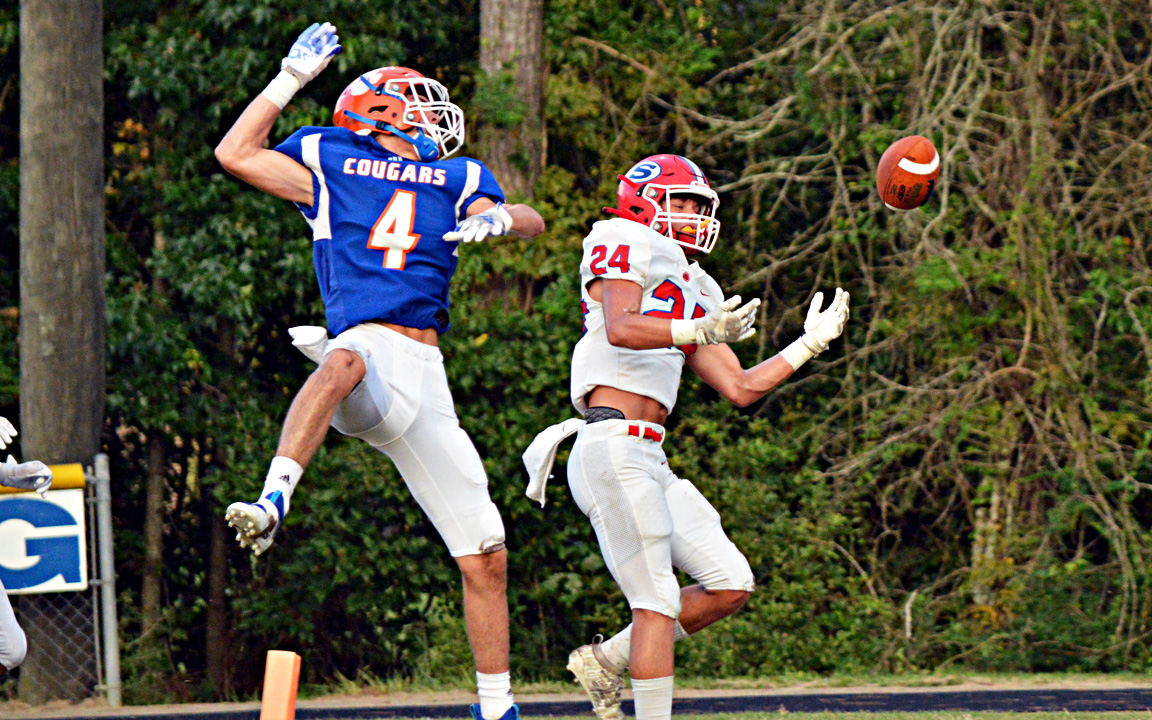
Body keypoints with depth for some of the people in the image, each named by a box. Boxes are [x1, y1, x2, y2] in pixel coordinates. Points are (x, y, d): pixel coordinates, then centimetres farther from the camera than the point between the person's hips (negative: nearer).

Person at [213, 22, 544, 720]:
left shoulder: (454, 180, 23)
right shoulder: (328, 165, 15)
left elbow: (533, 221, 10)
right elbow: (236, 153, 14)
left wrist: (500, 217, -14)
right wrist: (292, 78, 13)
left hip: (426, 379, 5)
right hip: (367, 347, -5)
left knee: (485, 556, 5)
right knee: (342, 362, -45)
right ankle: (272, 504, -58)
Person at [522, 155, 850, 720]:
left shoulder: (694, 295, 26)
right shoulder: (628, 247, 1)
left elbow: (740, 388, 23)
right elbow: (621, 329, -19)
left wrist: (811, 345, 25)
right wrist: (697, 331, -31)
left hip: (650, 461, 9)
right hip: (614, 446, -9)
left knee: (730, 585, 7)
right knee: (657, 603, -10)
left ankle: (607, 661, 16)